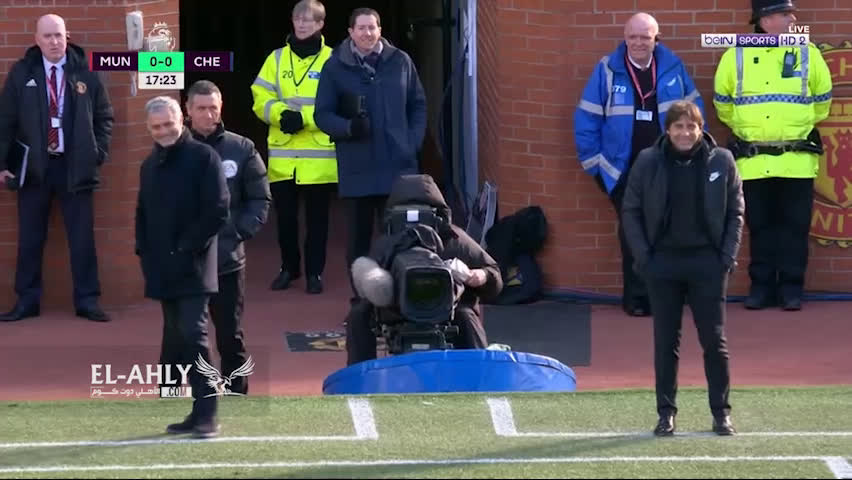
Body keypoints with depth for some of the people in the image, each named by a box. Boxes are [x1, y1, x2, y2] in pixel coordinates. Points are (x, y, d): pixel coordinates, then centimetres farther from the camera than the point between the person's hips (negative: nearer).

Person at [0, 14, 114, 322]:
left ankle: (87, 301, 10)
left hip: (75, 166, 0)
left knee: (82, 237, 3)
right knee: (30, 238, 5)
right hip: (33, 166, 0)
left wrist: (99, 154, 0)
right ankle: (27, 301, 12)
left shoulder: (85, 72, 0)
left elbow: (104, 117, 9)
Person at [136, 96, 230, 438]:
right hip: (164, 269, 7)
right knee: (175, 340, 7)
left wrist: (187, 247, -13)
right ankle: (198, 412, 13)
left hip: (194, 268, -7)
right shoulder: (150, 165, 17)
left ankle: (206, 415, -13)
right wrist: (145, 252, 8)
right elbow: (143, 214, 24)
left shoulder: (203, 157, -5)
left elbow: (217, 212, -10)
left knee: (193, 336, -14)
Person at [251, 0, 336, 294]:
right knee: (285, 216, 9)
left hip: (319, 155, -3)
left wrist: (304, 118, -20)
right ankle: (289, 267, 25)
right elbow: (261, 98, 4)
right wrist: (282, 114, -16)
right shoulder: (277, 58, 9)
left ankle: (315, 272, 15)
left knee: (317, 218, 5)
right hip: (283, 154, 3)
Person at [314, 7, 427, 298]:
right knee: (358, 238, 6)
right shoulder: (335, 67, -1)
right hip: (357, 170, 0)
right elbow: (323, 115, 1)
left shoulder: (400, 62, 3)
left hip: (398, 166, 0)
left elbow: (418, 105, 12)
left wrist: (414, 142, 1)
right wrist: (349, 127, -17)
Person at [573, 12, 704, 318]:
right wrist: (594, 163, -1)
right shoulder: (608, 71, -2)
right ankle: (636, 297, 6)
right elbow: (587, 120, 1)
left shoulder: (672, 67, 3)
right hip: (625, 169, -1)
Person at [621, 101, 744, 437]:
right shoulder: (648, 162, -1)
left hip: (707, 263, 0)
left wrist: (727, 257, -3)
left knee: (715, 340, 2)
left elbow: (736, 212, 5)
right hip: (663, 263, 0)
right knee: (665, 341, 6)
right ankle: (666, 412, 13)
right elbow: (630, 211, 3)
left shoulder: (721, 161, 0)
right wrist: (643, 257, -4)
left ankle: (721, 412, 11)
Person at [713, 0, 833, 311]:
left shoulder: (807, 55, 0)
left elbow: (821, 101, 12)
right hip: (753, 161, 0)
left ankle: (791, 288, 9)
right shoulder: (736, 57, 0)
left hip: (796, 161, 0)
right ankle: (761, 286, 15)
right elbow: (723, 103, 13)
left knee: (795, 226, 2)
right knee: (760, 225, 7)